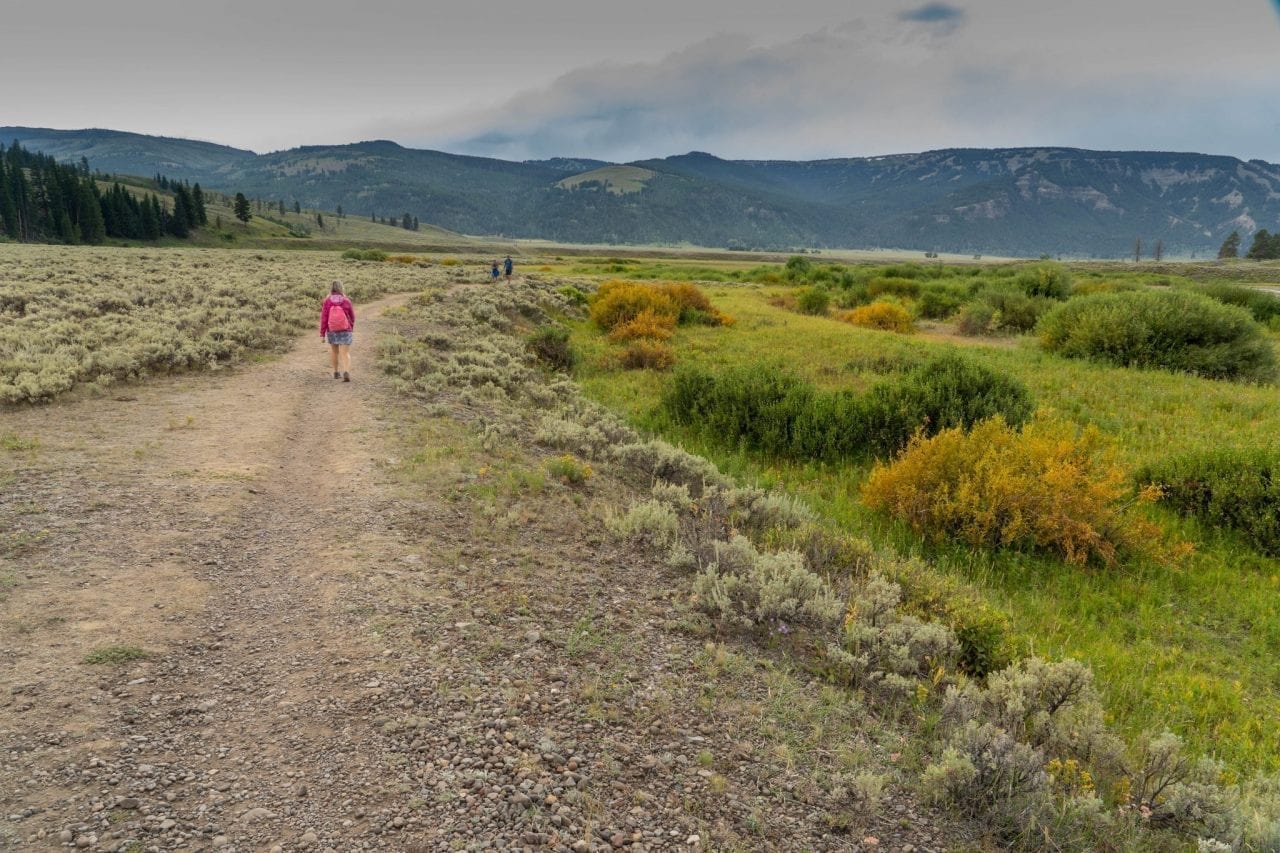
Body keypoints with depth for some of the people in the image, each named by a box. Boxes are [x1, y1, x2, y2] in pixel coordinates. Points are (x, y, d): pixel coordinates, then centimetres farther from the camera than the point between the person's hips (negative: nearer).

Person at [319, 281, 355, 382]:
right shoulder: (346, 301, -8)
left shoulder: (327, 302, -8)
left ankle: (336, 372, 31)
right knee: (345, 353, -4)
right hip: (345, 331, -2)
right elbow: (352, 317, 1)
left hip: (331, 331, 2)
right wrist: (351, 328, 20)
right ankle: (346, 372, -25)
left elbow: (323, 318, -9)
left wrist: (322, 334, -3)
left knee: (334, 351, 22)